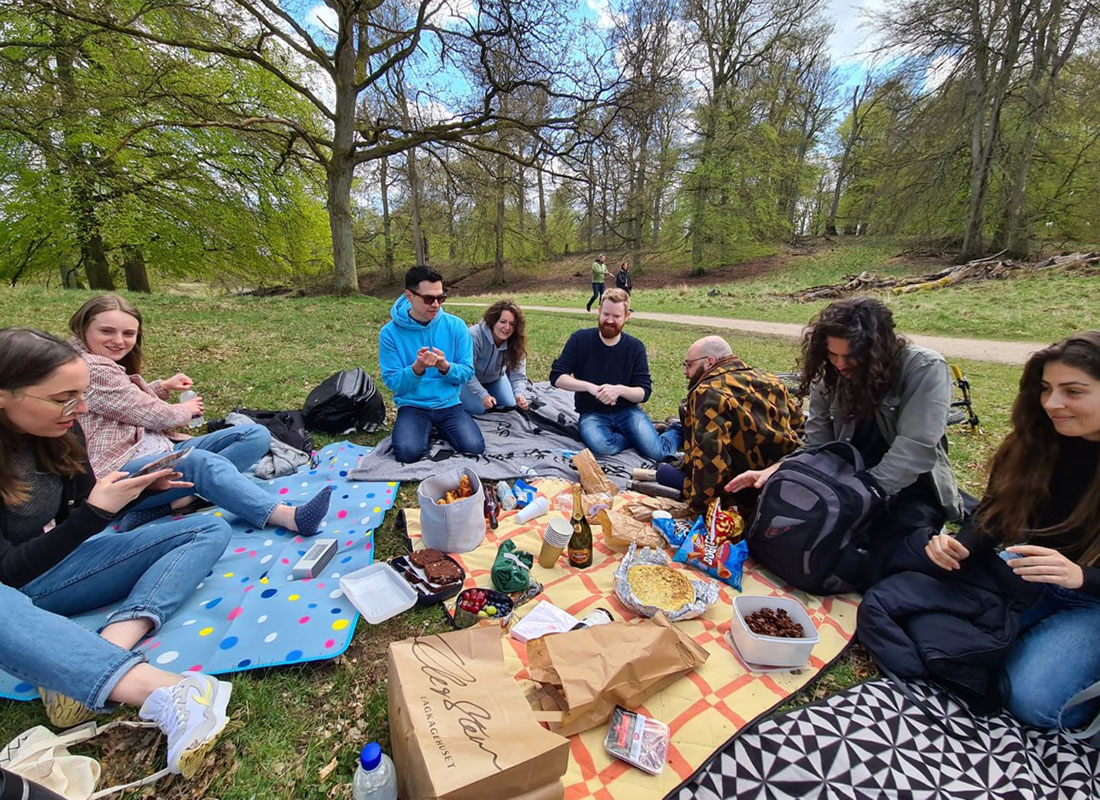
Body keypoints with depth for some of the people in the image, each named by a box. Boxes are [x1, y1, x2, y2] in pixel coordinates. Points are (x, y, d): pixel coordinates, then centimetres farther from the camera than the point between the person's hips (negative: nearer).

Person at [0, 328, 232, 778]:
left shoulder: (59, 431, -6)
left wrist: (138, 488, -12)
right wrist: (96, 511, -26)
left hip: (51, 569, 6)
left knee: (208, 530, -10)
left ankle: (104, 656, -32)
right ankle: (164, 694, -51)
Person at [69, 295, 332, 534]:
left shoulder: (108, 364, 18)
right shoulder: (89, 367, -12)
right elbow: (151, 414, -10)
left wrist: (164, 387, 17)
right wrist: (185, 410, 10)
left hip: (158, 451, 9)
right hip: (120, 472, -9)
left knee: (256, 435, -9)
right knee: (202, 461, -40)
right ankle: (289, 517, -54)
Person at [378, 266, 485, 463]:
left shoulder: (455, 325, -3)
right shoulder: (390, 332, -6)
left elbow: (467, 372, -1)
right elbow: (392, 381, -7)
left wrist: (446, 367, -23)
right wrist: (417, 368, -27)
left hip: (449, 404, 2)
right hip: (412, 406, -1)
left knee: (474, 447, -20)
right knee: (408, 452, -28)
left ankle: (439, 429, 12)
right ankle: (426, 430, 8)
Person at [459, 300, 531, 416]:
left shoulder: (516, 342, -22)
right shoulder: (474, 335, -35)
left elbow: (518, 374, -22)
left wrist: (520, 394, -43)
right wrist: (483, 395, -38)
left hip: (495, 378, 4)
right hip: (469, 379, -4)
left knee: (511, 404, -7)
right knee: (478, 409, -20)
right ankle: (462, 395, 13)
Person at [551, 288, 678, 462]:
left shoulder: (635, 347, -1)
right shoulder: (580, 339, -4)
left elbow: (644, 392, -4)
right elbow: (556, 376, -9)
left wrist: (619, 389, -26)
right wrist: (589, 386, -24)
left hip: (627, 411, 1)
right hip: (592, 413, -1)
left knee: (657, 453, -19)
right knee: (601, 445, -35)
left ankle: (677, 430, 15)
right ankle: (641, 435, -6)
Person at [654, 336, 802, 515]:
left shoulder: (708, 393, -18)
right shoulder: (770, 380, 6)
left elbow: (709, 455, -27)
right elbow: (797, 422, 17)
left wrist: (697, 504, -18)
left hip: (746, 498, -8)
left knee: (665, 472, 4)